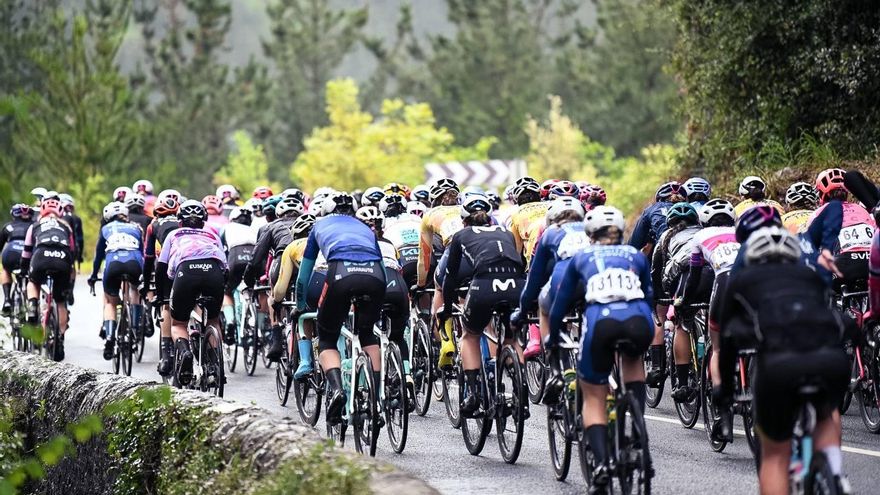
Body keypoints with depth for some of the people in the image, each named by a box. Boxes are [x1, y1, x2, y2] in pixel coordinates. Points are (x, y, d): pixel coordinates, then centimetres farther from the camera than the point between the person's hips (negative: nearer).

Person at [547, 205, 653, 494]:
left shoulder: (581, 258, 28)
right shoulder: (636, 256, 30)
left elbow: (560, 304, 34)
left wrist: (552, 343, 48)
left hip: (600, 320, -1)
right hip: (638, 321, 1)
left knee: (593, 396, 15)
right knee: (633, 361, 36)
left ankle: (601, 462, -8)